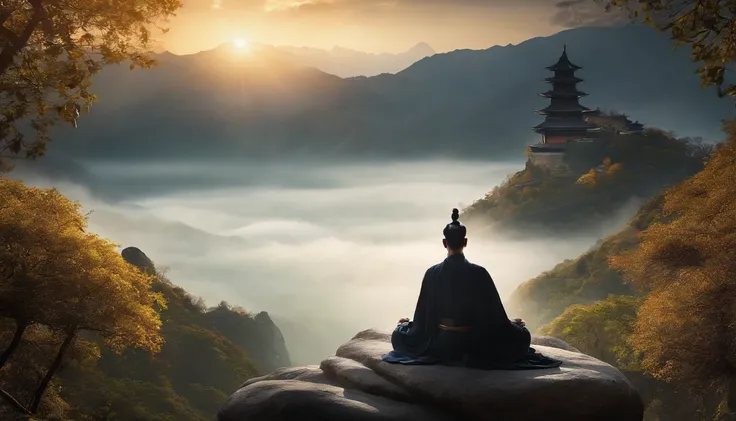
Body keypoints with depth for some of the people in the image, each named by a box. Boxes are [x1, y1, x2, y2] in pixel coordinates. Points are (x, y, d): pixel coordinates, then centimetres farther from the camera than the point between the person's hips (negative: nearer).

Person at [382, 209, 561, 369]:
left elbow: (422, 314, -2)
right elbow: (495, 313, -8)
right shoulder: (479, 273, -15)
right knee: (522, 335, 22)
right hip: (474, 343, -2)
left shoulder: (432, 273, -11)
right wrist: (512, 323, 13)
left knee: (399, 334, 31)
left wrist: (407, 324, 20)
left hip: (440, 344, 2)